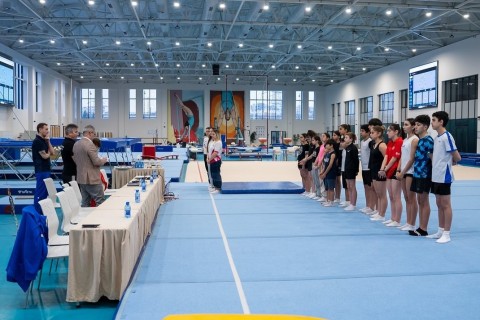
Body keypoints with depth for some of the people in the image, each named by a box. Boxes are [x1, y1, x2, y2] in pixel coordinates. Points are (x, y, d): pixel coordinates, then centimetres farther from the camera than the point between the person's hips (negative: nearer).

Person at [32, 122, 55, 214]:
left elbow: (52, 152, 10)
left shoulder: (44, 140, 15)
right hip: (41, 170, -10)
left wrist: (48, 141, 2)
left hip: (46, 169, 10)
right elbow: (45, 156, -17)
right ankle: (37, 212, 0)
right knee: (40, 192, -5)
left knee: (45, 191, 14)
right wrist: (48, 153, 5)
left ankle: (42, 211, 21)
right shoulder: (37, 141, -15)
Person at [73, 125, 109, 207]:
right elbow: (97, 162, -19)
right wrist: (104, 160, 0)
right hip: (92, 179, -9)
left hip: (81, 178, 9)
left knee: (85, 203, 12)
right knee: (101, 203, -2)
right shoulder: (90, 144, -18)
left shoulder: (76, 144, 9)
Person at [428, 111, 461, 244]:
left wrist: (448, 163, 5)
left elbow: (457, 158, -12)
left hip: (444, 177, -8)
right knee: (439, 204, 13)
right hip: (436, 176, 8)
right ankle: (440, 231, 22)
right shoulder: (436, 138, 12)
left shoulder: (447, 137, -14)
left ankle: (446, 234, 6)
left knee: (445, 205, -1)